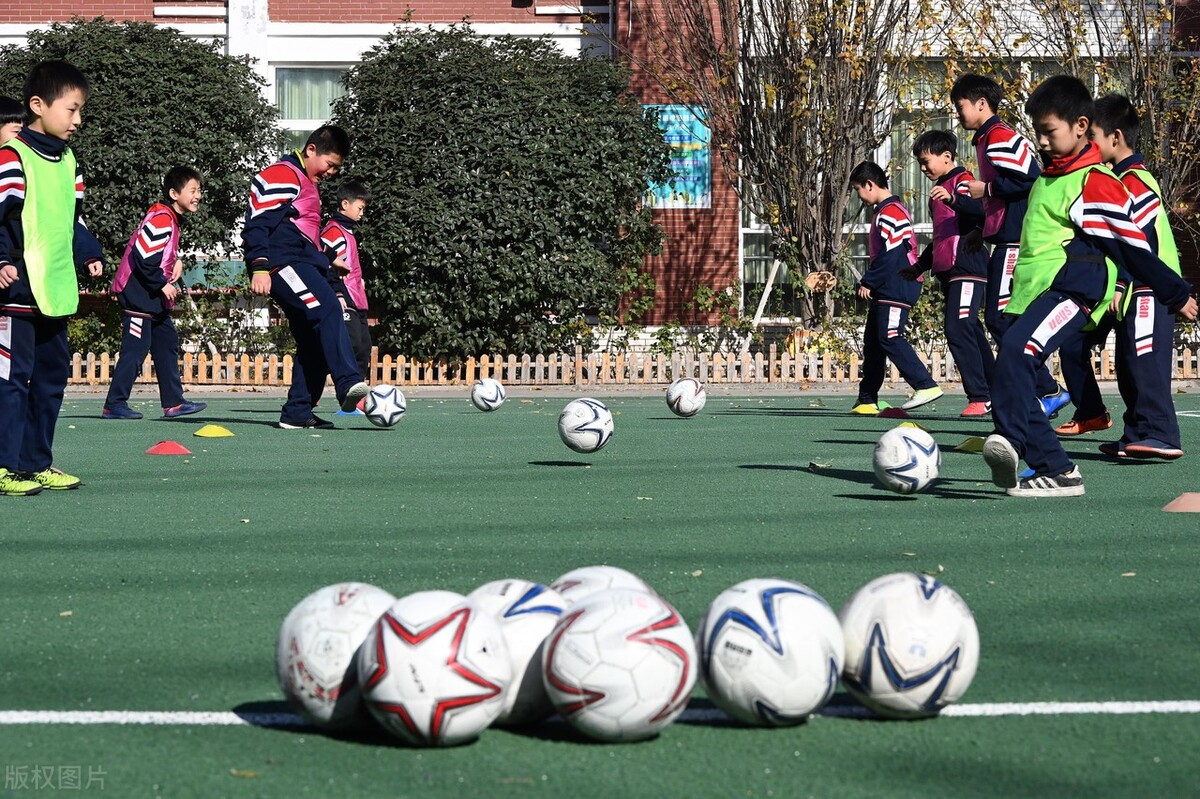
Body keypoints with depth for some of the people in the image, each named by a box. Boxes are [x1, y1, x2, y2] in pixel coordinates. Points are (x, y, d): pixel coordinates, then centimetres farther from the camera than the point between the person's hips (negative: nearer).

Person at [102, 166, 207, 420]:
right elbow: (143, 256, -26)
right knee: (136, 347, -8)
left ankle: (173, 402, 16)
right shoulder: (161, 219, -19)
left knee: (167, 343, 12)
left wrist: (176, 261, 7)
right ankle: (114, 404, -3)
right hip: (138, 293, -11)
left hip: (154, 296, 11)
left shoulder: (172, 218, 12)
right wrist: (162, 284, -18)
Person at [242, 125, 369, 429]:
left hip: (304, 263, 11)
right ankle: (349, 384, -40)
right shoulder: (282, 175, -5)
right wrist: (259, 267, -22)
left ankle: (297, 412, 6)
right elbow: (258, 222, -14)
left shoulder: (307, 183, 27)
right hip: (282, 261, -11)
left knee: (313, 340, 5)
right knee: (328, 310, -27)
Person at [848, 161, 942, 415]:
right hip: (885, 290, 11)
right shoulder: (883, 211, 19)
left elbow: (890, 255, -20)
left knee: (890, 338, -15)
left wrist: (868, 282, -14)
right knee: (872, 341, 11)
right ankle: (867, 401, 15)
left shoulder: (890, 213, -14)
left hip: (896, 288, -11)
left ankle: (926, 385, -17)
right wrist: (870, 283, 15)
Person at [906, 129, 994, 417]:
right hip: (947, 271, 10)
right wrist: (920, 266, 36)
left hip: (968, 267, -10)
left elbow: (981, 211, -25)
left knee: (958, 328, -18)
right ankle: (996, 394, 13)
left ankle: (980, 397, -19)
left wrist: (953, 199, -40)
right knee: (970, 331, 9)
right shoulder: (938, 190, 24)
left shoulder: (962, 181, -5)